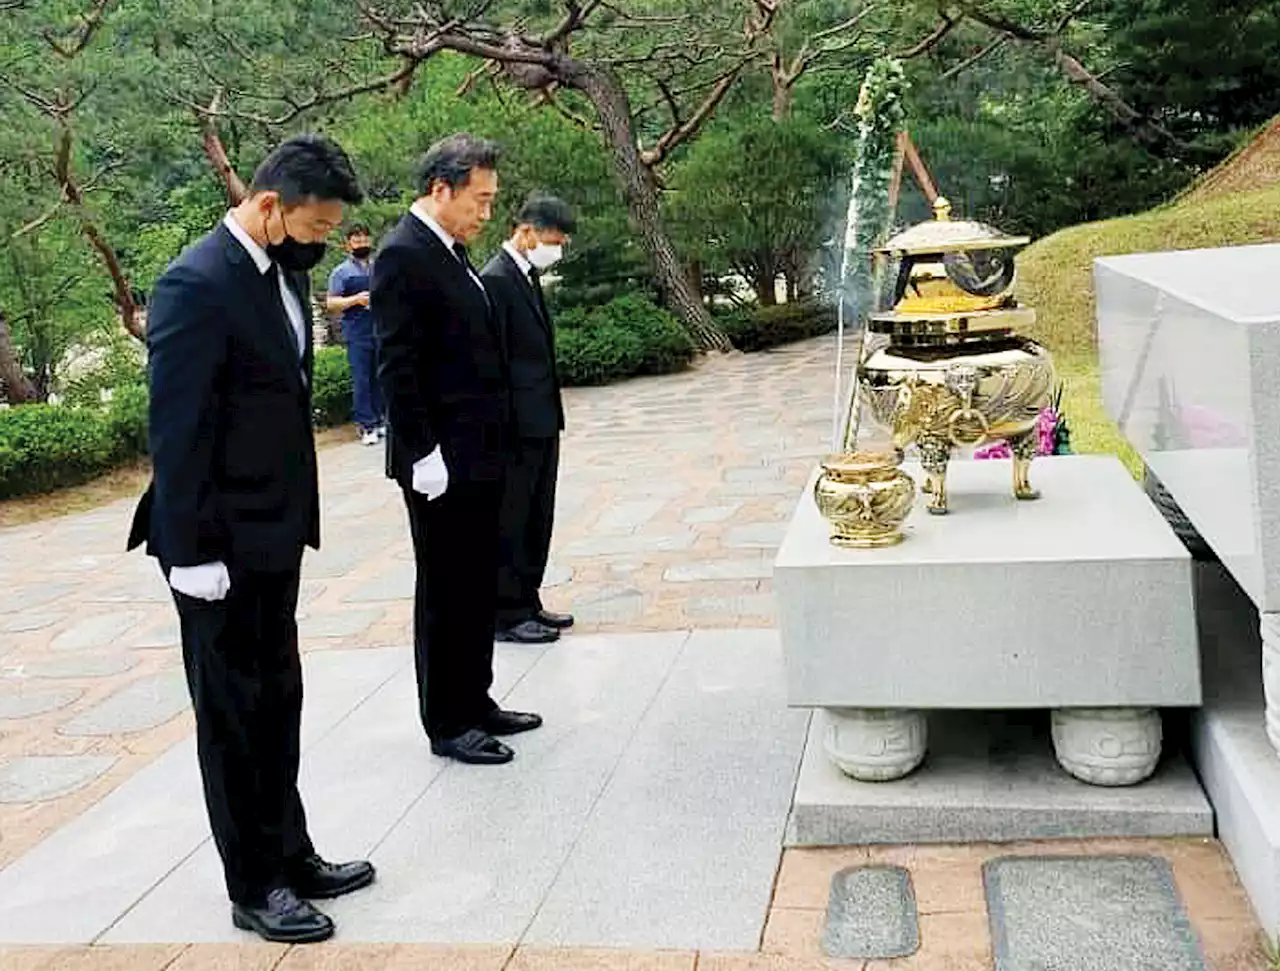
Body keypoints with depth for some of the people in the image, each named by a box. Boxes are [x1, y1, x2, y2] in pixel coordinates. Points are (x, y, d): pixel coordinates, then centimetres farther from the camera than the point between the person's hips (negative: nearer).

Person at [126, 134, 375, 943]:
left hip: (275, 531, 9)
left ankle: (290, 855, 32)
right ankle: (254, 888, 19)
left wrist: (298, 518, 13)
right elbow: (177, 431, -20)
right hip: (222, 542, -8)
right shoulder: (198, 286, -19)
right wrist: (191, 552, -20)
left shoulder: (282, 273, 8)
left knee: (277, 702, 17)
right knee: (235, 713, 5)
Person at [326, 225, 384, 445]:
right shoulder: (341, 272, 2)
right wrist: (356, 299, -16)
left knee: (379, 379, 6)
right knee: (361, 381, -4)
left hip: (381, 331, 4)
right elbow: (331, 303, -3)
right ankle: (366, 425, 0)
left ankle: (378, 420, 15)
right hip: (358, 335, -4)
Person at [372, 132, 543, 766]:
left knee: (477, 587, 17)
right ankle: (446, 725, 14)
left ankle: (474, 702, 30)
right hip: (442, 462, -9)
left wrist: (493, 439, 17)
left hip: (479, 455, 9)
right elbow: (398, 368, -19)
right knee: (444, 592, 2)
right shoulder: (403, 256, -15)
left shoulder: (453, 252, 13)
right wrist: (424, 455, -21)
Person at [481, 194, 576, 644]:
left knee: (536, 521, 16)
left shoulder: (528, 277, 14)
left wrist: (551, 416, 15)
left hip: (542, 422, 9)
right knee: (510, 523, 1)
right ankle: (506, 614, 11)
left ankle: (527, 603, 27)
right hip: (516, 426, -9)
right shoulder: (495, 280, -15)